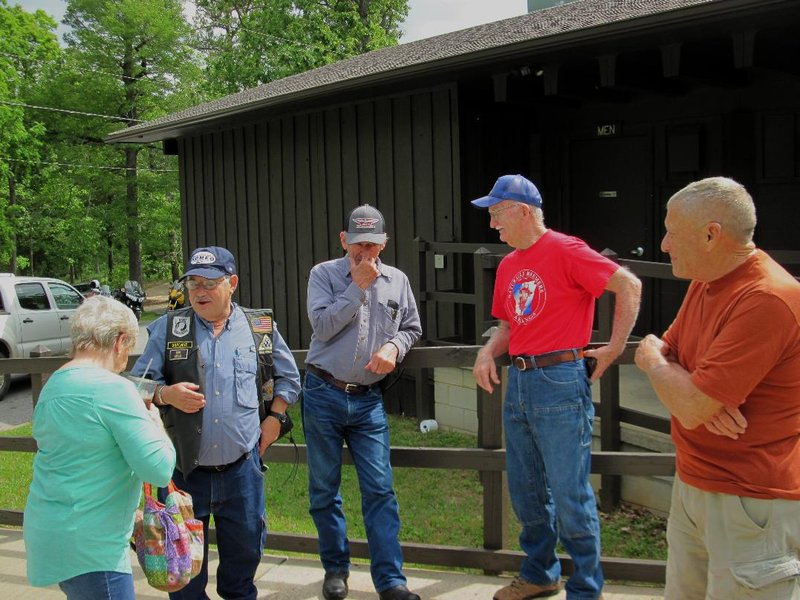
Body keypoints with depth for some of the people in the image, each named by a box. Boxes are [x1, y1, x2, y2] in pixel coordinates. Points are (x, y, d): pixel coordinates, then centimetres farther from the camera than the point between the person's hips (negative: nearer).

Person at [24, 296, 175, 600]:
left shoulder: (51, 386, 9)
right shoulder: (113, 389, -18)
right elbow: (159, 469, -20)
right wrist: (155, 422, -3)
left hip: (50, 531, 9)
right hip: (89, 546, -9)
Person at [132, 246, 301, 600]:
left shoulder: (261, 327, 2)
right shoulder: (167, 328, -1)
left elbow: (288, 377, 16)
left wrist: (275, 416, 5)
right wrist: (165, 394, -18)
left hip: (242, 471, 1)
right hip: (184, 471, -1)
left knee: (246, 550, 17)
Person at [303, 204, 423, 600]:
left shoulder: (397, 281, 6)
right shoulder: (324, 274, -3)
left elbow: (411, 328, 14)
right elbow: (323, 326, -15)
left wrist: (394, 346, -7)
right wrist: (357, 286, -16)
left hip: (368, 400, 2)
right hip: (323, 395, -1)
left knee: (379, 490, -1)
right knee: (324, 488, 9)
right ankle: (335, 568, 27)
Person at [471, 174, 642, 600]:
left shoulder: (565, 250, -10)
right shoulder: (507, 266, 13)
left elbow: (629, 285, -11)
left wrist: (614, 347, -10)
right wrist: (488, 352, 3)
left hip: (559, 381, -8)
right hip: (518, 383, 8)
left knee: (569, 494, -1)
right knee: (525, 491, 16)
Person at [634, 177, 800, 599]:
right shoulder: (703, 283, 7)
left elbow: (690, 407, -26)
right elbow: (666, 355, 10)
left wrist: (652, 359, -5)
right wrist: (704, 400, -13)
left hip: (751, 502, -8)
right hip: (691, 485, 8)